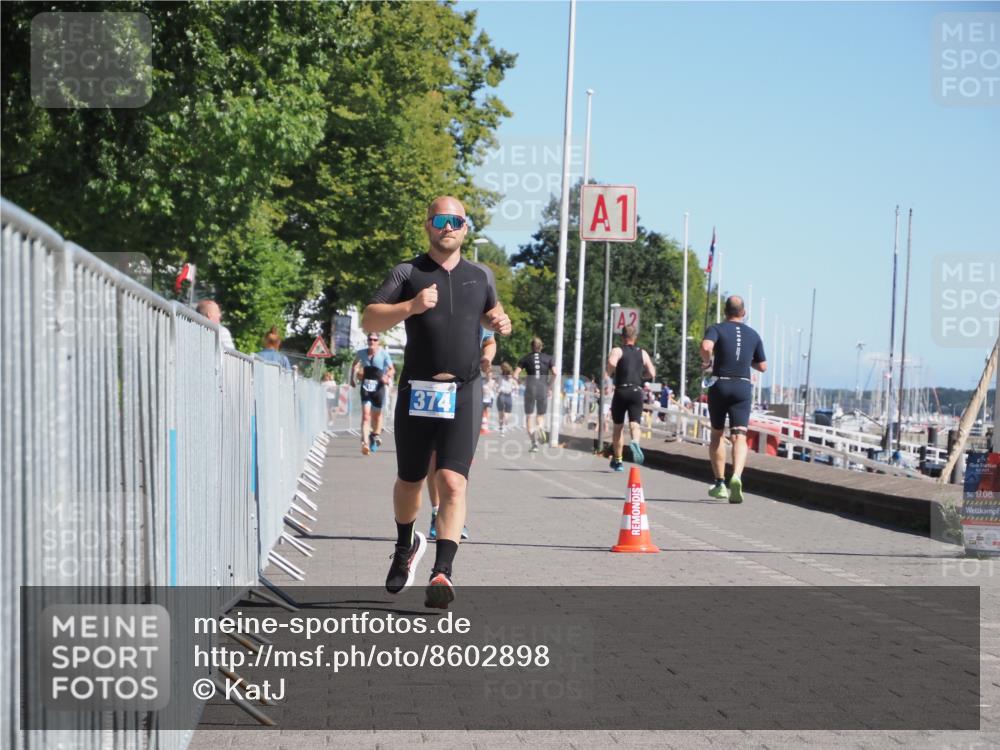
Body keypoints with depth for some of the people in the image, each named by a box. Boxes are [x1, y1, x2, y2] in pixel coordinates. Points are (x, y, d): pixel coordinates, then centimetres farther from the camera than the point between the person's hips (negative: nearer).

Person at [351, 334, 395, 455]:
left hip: (378, 387, 0)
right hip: (366, 388, 1)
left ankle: (376, 435, 41)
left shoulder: (383, 354, -7)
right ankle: (365, 443, -24)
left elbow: (392, 369, -3)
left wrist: (387, 376, -23)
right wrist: (352, 377, 15)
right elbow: (355, 364, 22)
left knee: (377, 414, 16)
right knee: (365, 415, -14)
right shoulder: (361, 353, 1)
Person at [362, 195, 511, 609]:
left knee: (453, 481, -16)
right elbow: (369, 320, -6)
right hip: (417, 391, 0)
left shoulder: (480, 276, 14)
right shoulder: (408, 273, 3)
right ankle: (406, 545, 42)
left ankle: (442, 573, -21)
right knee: (410, 480, 14)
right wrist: (411, 306, -22)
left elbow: (489, 311, 32)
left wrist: (499, 321, 8)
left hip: (464, 393, 0)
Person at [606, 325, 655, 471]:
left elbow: (612, 363, -22)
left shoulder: (617, 351, 1)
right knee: (635, 424, -8)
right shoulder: (643, 353, 11)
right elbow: (652, 373, 8)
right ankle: (635, 442, -43)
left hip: (621, 392, -1)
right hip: (636, 391, 1)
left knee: (618, 427, 12)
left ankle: (617, 461, 20)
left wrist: (610, 374, -2)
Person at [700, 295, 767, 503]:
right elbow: (762, 367, 16)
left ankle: (720, 484, 18)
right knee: (739, 437, -8)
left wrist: (707, 362, -3)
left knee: (716, 435, 16)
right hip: (743, 387, 1)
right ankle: (736, 477, -34)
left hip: (719, 385, -1)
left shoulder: (717, 329, 0)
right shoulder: (753, 334, 11)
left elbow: (706, 346, -22)